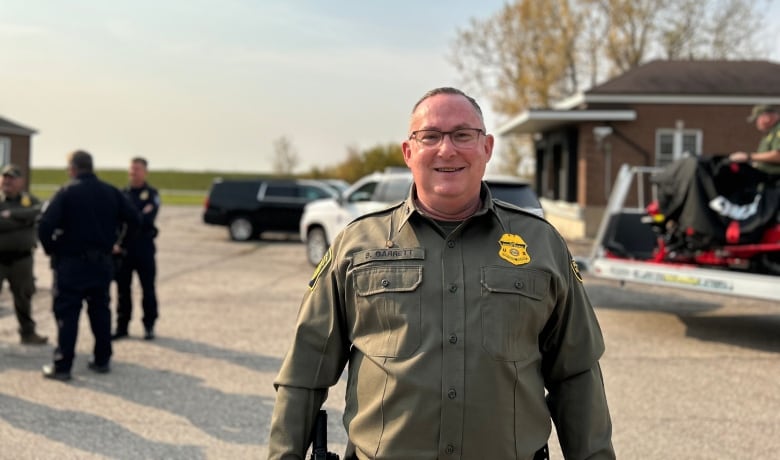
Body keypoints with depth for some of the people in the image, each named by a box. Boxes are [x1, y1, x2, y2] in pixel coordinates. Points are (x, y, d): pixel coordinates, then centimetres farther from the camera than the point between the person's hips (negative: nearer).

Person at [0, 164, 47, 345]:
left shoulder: (30, 200, 5)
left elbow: (40, 212, -17)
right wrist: (21, 220, -20)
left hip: (21, 257, 2)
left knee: (23, 296, 14)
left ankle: (28, 332, 27)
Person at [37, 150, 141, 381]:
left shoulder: (66, 193, -10)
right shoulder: (111, 192, 4)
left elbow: (45, 225, -20)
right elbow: (134, 220, 2)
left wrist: (51, 249, -4)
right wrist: (117, 242, 13)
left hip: (71, 262, -4)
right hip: (102, 262, 5)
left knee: (67, 313, 0)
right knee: (100, 310, 16)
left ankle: (62, 366, 0)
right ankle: (102, 360, 21)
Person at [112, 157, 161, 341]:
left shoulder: (151, 194, 1)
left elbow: (148, 219, -12)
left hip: (144, 247, -3)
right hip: (123, 248, 3)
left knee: (148, 289, 3)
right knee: (122, 289, 7)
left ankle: (149, 326, 13)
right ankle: (121, 327, 17)